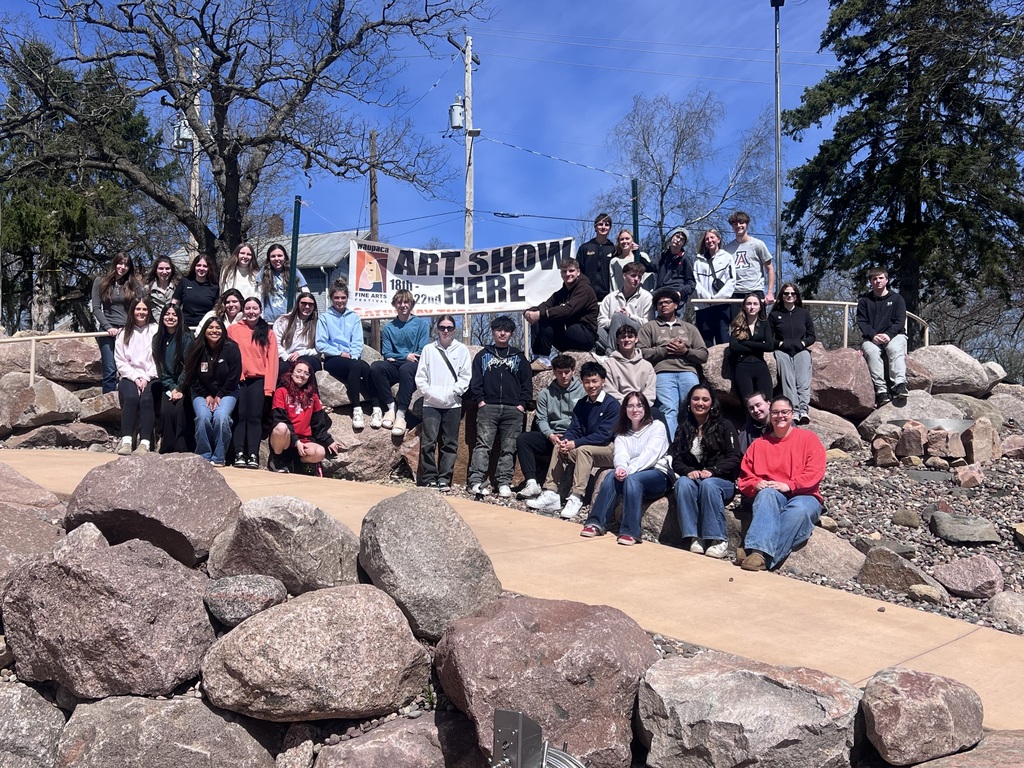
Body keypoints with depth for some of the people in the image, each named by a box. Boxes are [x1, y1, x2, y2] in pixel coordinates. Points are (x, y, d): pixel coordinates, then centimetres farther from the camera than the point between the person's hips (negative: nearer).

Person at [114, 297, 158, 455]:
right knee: (131, 397, -30)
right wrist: (136, 378, -9)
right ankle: (126, 441, -33)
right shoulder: (124, 333, 14)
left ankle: (145, 443, -35)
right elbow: (120, 361, 6)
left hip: (151, 377, -1)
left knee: (147, 399, -31)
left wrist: (146, 378, -11)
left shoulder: (156, 330, 8)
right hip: (129, 376, 1)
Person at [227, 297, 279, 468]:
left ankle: (253, 455, -10)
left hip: (258, 380, 0)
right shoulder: (233, 329, 8)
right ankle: (239, 454, -9)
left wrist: (269, 386, -4)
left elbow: (272, 360, 4)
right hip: (238, 379, 0)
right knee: (240, 415, -8)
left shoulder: (268, 333, 9)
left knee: (255, 416, -6)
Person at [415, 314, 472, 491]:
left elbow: (465, 377, 1)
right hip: (431, 403, 0)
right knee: (428, 442, -7)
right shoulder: (428, 349, 7)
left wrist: (451, 392, -9)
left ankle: (444, 479, 8)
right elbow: (420, 377, 5)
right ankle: (429, 479, -1)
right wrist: (430, 392, -8)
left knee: (449, 444, 3)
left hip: (453, 404, 0)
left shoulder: (462, 349, 5)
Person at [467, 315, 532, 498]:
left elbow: (527, 383, 12)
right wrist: (479, 400, -4)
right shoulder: (483, 355, 15)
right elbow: (475, 380, 8)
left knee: (509, 448, -1)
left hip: (513, 409, 1)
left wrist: (522, 404, 0)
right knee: (483, 444, -12)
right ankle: (476, 481, -20)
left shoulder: (519, 356, 16)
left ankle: (504, 483, 1)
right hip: (488, 407, -1)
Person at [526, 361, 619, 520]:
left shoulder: (611, 404, -12)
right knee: (559, 448, -12)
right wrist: (566, 441, -21)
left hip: (609, 449, -7)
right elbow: (574, 429, 3)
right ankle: (551, 495, -18)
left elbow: (604, 435, -21)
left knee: (582, 450, -32)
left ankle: (576, 499, -36)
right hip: (587, 447, 7)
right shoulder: (581, 404, 9)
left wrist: (575, 443, -26)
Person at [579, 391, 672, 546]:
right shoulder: (622, 434, 16)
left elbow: (650, 453, -14)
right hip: (633, 474, 4)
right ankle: (596, 523, -29)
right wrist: (621, 468, -29)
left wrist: (629, 470, -29)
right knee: (612, 476, -27)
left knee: (632, 479, -34)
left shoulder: (657, 427, 3)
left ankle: (631, 532, -40)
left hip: (658, 475, -4)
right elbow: (620, 455, -4)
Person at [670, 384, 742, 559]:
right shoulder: (683, 429, 15)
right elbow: (675, 459, 8)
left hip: (722, 480, -2)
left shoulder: (724, 426, 5)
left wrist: (712, 471, -19)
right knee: (682, 483, -32)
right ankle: (693, 537, -35)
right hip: (692, 477, 3)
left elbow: (734, 458, -4)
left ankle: (718, 539, -33)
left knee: (708, 484, -37)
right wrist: (688, 471, -14)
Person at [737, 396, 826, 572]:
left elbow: (816, 471, -5)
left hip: (803, 496, -1)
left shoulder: (808, 438, 8)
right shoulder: (759, 444, 15)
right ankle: (760, 550, -52)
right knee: (767, 494, -35)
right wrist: (757, 485, -10)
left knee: (800, 510, -37)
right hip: (771, 497, 2)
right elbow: (745, 478, 13)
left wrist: (789, 485, -17)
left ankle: (764, 557, -45)